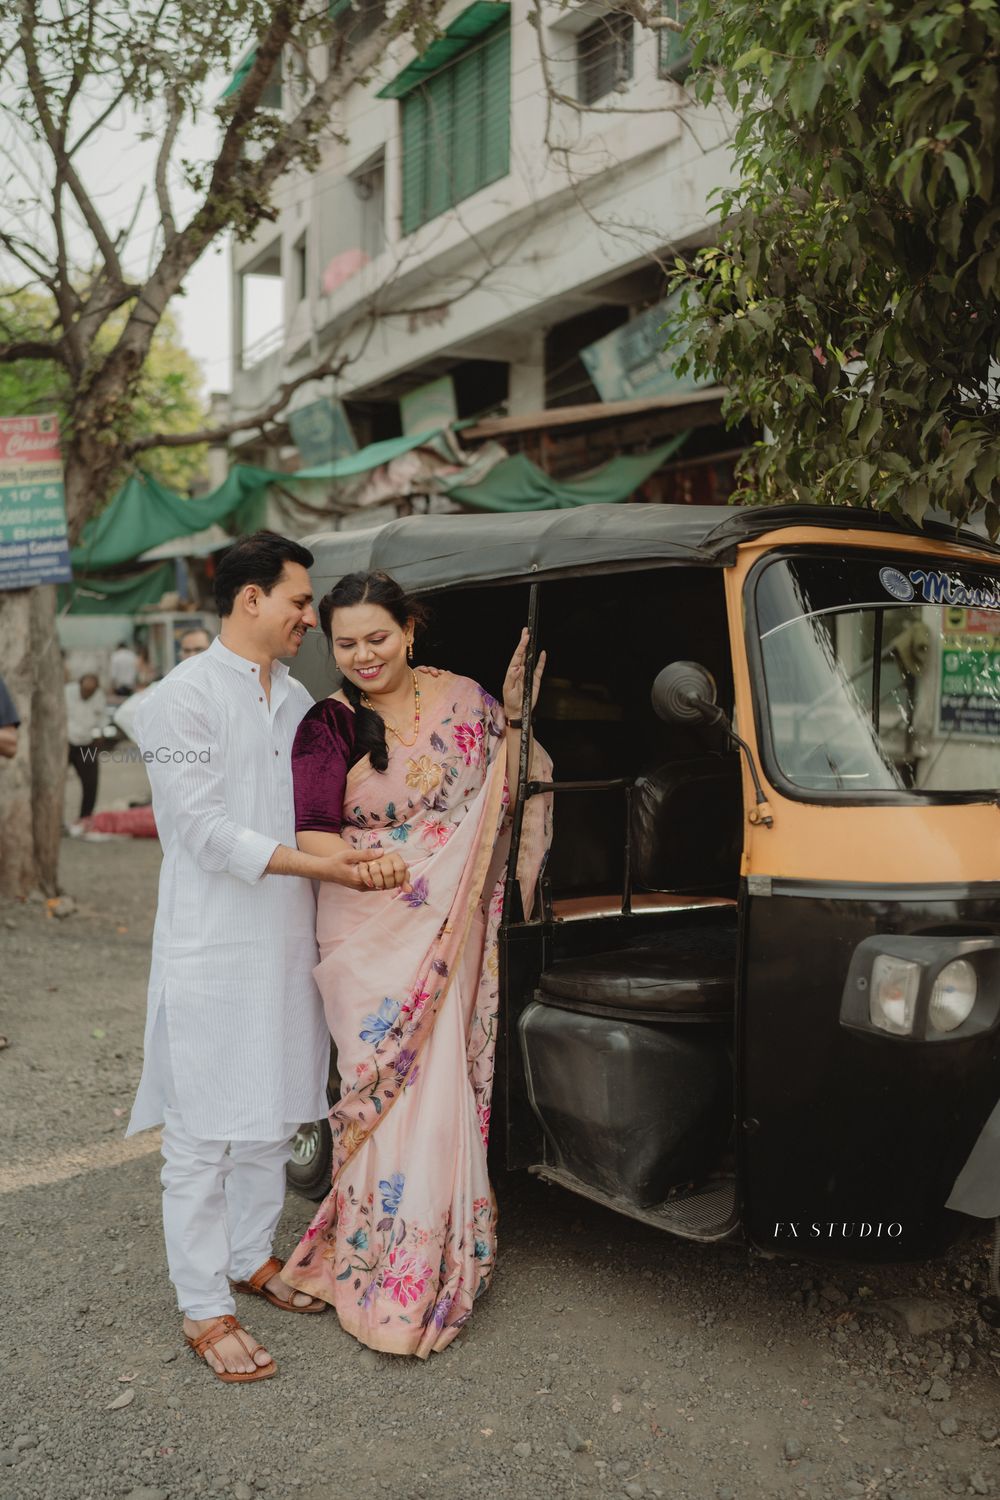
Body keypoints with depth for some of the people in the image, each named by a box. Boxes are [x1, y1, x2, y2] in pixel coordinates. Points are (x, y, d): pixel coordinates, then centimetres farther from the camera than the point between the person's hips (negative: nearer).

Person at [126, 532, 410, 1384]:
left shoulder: (296, 699, 12)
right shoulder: (184, 698, -11)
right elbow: (206, 829, -17)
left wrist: (359, 858, -7)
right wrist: (318, 864, -20)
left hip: (287, 943, 8)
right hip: (213, 952, -7)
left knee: (272, 1117, 18)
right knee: (203, 1136, 1)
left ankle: (252, 1257, 35)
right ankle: (204, 1311, 13)